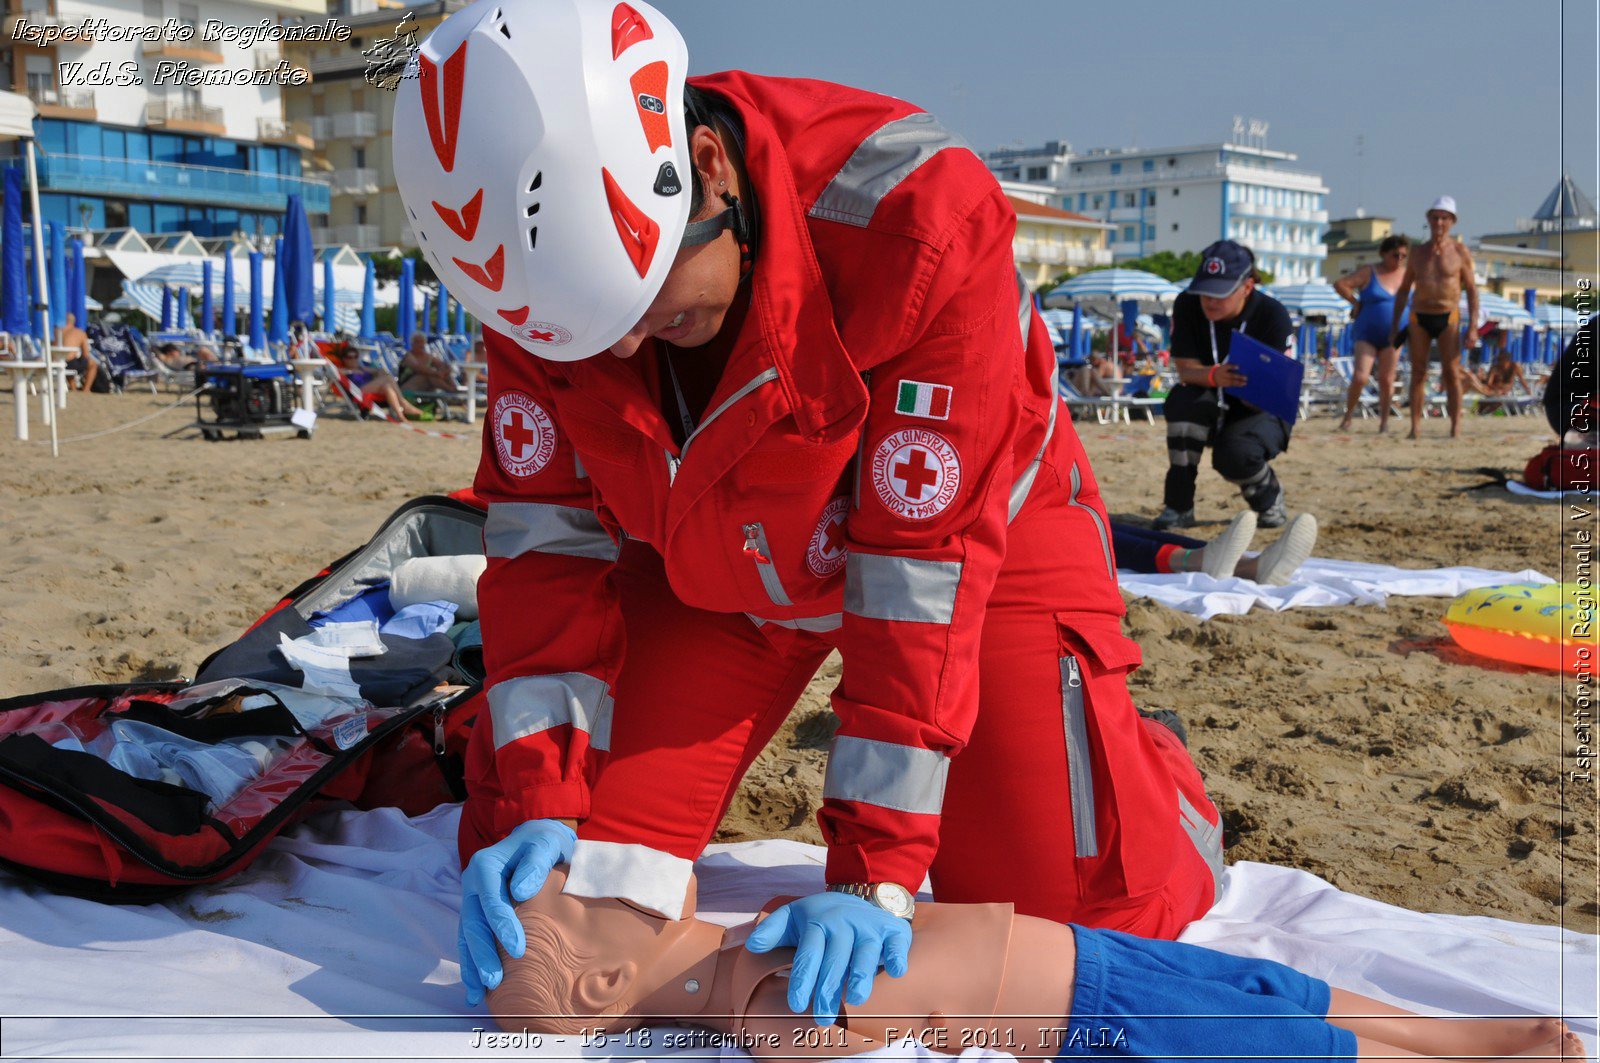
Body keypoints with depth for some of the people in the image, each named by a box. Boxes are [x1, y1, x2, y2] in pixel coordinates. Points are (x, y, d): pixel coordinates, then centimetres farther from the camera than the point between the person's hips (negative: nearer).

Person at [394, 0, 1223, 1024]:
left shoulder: (918, 220, -37)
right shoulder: (542, 250, -21)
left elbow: (919, 564, -34)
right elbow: (543, 535, -14)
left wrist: (871, 873, -32)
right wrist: (532, 803, -22)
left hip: (966, 534, -3)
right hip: (709, 562, 4)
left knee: (1079, 906, -9)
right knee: (558, 875, -3)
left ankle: (1149, 776, 25)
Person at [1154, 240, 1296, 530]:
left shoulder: (1273, 315, -20)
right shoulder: (1186, 306, -13)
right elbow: (1186, 369, -15)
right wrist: (1214, 376, -39)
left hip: (1262, 412, -3)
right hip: (1211, 411, 3)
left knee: (1235, 454, -35)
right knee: (1184, 399, -33)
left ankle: (1271, 502, 3)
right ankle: (1179, 506, -22)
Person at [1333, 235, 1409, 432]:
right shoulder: (1368, 272, -3)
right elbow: (1339, 284, -6)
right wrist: (1356, 303, -6)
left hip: (1393, 335, 3)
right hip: (1367, 333, -3)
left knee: (1386, 379, 1)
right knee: (1360, 377, -12)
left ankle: (1384, 420, 11)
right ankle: (1348, 416, 5)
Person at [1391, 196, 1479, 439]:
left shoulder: (1460, 252, 0)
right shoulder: (1418, 254, 8)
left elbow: (1472, 290, 0)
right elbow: (1403, 290, 14)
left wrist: (1473, 327, -8)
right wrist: (1394, 325, 8)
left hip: (1448, 318, -2)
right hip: (1419, 318, 2)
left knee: (1451, 373, -7)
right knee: (1418, 372, 1)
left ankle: (1456, 428, -4)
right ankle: (1415, 426, 3)